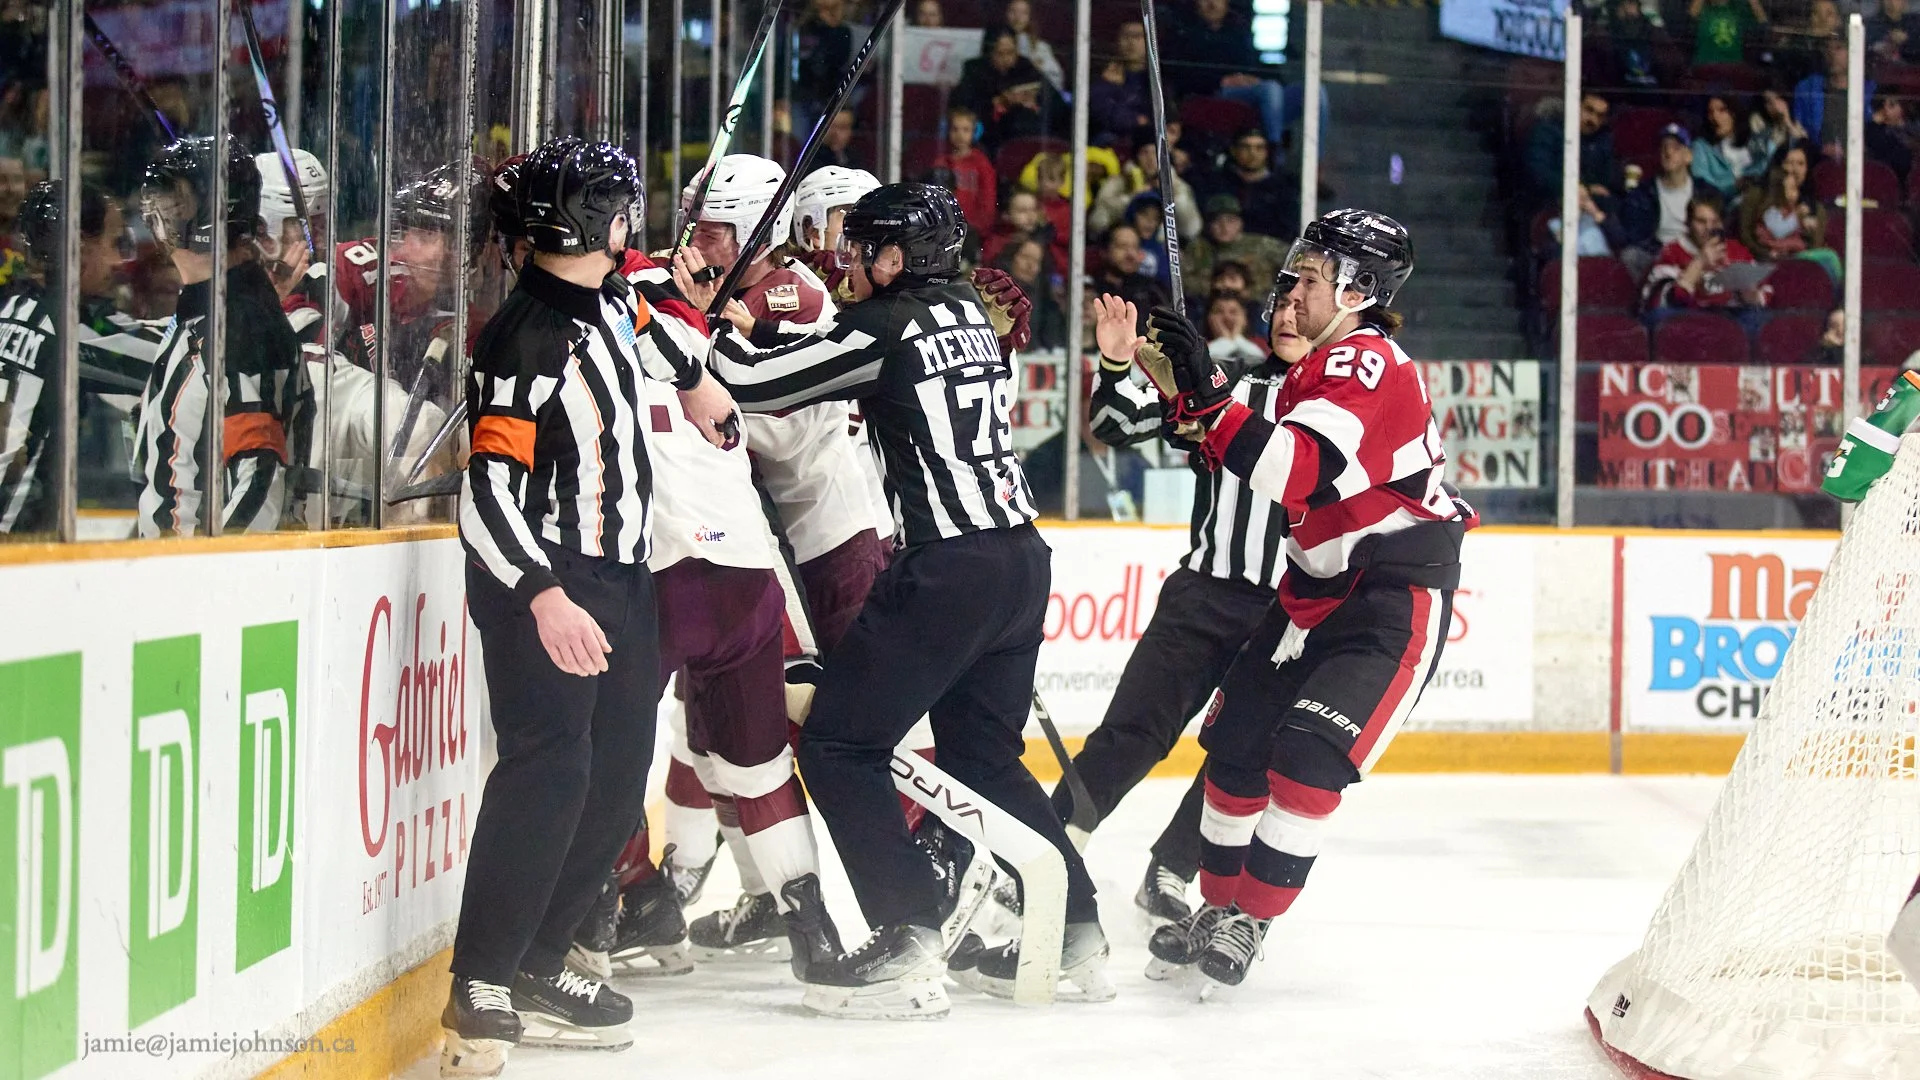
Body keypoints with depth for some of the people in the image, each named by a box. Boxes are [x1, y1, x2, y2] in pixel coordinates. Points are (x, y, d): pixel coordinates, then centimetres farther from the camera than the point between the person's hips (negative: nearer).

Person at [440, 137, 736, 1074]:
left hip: (619, 574, 9)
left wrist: (692, 377, 46)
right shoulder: (529, 340, -20)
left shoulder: (609, 298, 6)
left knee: (619, 774, 8)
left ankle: (537, 965, 14)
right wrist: (546, 599, -30)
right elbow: (487, 491, -23)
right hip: (538, 583, -9)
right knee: (549, 767, -19)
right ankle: (482, 990, -17)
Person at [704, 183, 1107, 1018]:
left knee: (839, 743, -1)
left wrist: (713, 328, 15)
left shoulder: (886, 324, -7)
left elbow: (755, 384, -4)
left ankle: (907, 946, -9)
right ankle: (1072, 935, 20)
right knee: (981, 751, 22)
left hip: (949, 566, -9)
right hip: (1020, 555, 9)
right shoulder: (969, 314, 16)